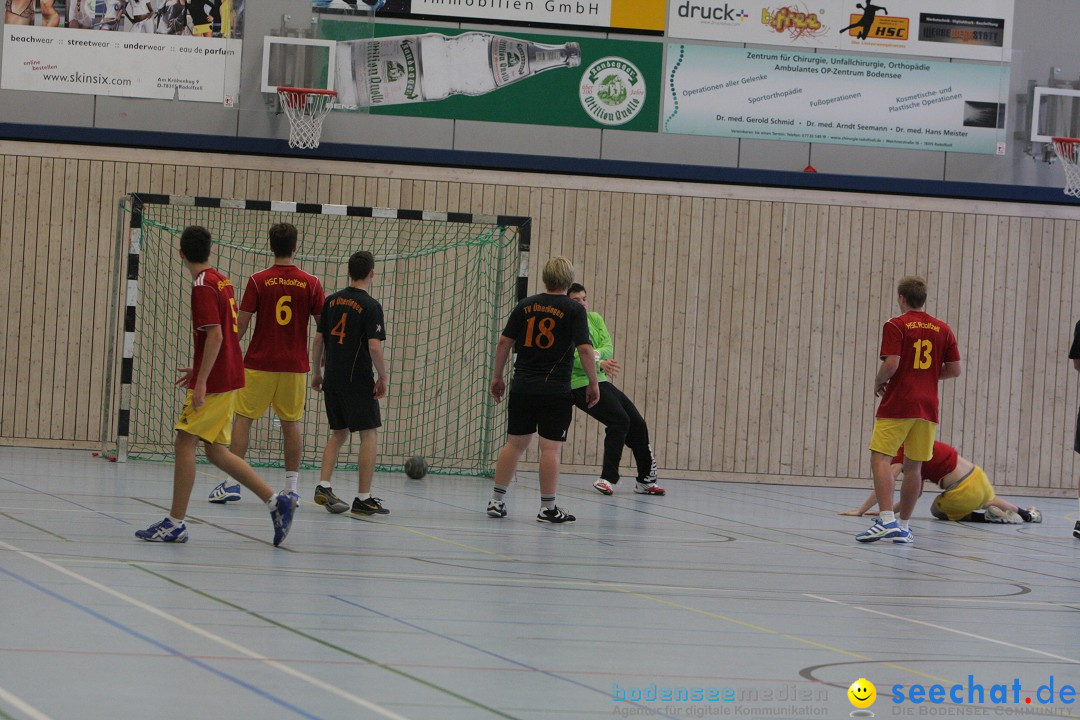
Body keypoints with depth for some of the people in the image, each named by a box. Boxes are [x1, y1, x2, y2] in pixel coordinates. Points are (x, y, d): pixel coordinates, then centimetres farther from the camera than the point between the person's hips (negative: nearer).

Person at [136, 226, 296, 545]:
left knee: (185, 443, -4)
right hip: (229, 378, 9)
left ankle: (175, 523, -2)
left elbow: (215, 335, -22)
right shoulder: (223, 281, 13)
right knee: (215, 450, 12)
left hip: (213, 382, -9)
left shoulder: (203, 286, -14)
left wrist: (202, 381, -24)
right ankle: (276, 501, 9)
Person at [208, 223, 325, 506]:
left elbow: (241, 324, -5)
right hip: (295, 366, 2)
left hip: (259, 364, -2)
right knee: (291, 423, 8)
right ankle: (291, 488, 6)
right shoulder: (310, 284, -1)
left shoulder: (258, 281, -6)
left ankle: (232, 482, 0)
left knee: (243, 418, 5)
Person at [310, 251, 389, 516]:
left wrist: (316, 372, 20)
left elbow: (318, 340, 10)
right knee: (369, 435, 0)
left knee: (339, 434, 19)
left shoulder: (331, 301, 7)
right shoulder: (370, 305, -11)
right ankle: (363, 498, -3)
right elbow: (374, 347, -18)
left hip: (332, 380, 6)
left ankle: (324, 487, 7)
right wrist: (383, 377, -6)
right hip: (358, 381, -6)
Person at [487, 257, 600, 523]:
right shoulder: (574, 310, -5)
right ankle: (548, 508, 2)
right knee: (551, 448, 0)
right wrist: (593, 383, -2)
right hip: (556, 389, -4)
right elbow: (585, 349, -11)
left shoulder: (525, 305, 7)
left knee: (515, 443, 13)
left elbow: (504, 343, 7)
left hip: (522, 387, 4)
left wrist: (497, 377, 16)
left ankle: (497, 501, 14)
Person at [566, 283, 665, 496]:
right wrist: (600, 365, -35)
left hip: (602, 382, 8)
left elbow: (608, 346, -2)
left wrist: (597, 353, -25)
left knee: (637, 423, 9)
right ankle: (608, 479, -20)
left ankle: (646, 480, 21)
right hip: (582, 385, -8)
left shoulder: (594, 319, 11)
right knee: (620, 420, -24)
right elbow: (574, 358, -22)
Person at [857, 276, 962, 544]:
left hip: (897, 405, -5)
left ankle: (887, 520, -22)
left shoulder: (896, 326, -6)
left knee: (880, 459, -7)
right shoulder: (943, 329, 10)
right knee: (914, 466, 10)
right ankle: (903, 526, 13)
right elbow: (955, 369, 8)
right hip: (928, 407, 5)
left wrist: (878, 382, 3)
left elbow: (891, 364, -16)